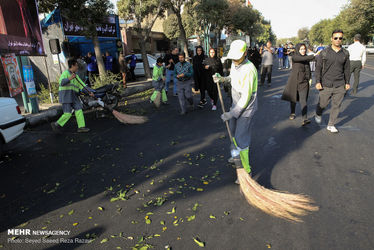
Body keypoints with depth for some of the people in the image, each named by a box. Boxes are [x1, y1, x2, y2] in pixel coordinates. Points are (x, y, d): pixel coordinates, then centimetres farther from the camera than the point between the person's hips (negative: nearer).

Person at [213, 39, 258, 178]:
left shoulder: (248, 70, -27)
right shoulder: (234, 64, 1)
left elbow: (246, 97, -27)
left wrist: (231, 113, -24)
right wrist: (222, 79, -3)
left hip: (246, 109, -9)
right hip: (236, 105, 9)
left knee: (241, 139, -4)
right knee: (233, 132, 25)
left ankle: (246, 170, 11)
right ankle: (238, 155, 49)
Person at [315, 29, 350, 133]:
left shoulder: (345, 53, 5)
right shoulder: (324, 52, -4)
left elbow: (346, 69, 12)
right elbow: (318, 68, -2)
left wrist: (347, 82, 11)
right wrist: (318, 82, -8)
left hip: (340, 86, 3)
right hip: (326, 85, -2)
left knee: (336, 106, 5)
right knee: (322, 104, 7)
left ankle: (331, 125, 18)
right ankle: (318, 115, 40)